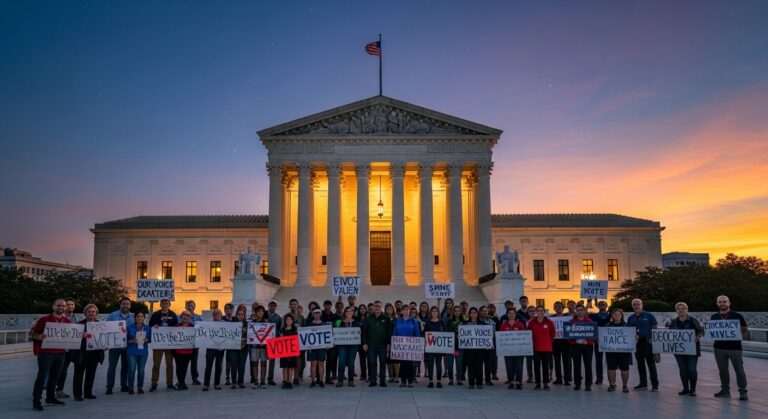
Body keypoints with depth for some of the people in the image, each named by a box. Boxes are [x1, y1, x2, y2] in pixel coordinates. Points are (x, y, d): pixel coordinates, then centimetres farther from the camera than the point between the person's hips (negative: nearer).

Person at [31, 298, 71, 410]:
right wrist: (39, 337, -27)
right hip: (45, 352, -5)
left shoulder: (67, 321, 9)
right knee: (42, 376, -7)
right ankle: (36, 400, -3)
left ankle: (50, 397, 22)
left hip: (60, 353, 5)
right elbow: (34, 333, -5)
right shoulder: (44, 319, -6)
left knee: (54, 376, 11)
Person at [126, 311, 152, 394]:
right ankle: (130, 388, 7)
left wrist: (147, 340, -9)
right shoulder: (130, 328, 0)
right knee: (132, 370, -6)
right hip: (132, 352, -2)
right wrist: (132, 341, -16)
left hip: (143, 351, 2)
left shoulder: (148, 328, 5)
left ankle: (140, 387, 17)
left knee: (141, 370, 5)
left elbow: (150, 339, 12)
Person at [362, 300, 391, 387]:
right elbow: (364, 331, 5)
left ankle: (383, 380, 12)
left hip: (383, 344, 0)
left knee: (382, 363, 4)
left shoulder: (386, 318, 3)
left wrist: (388, 343, -4)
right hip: (371, 344, 1)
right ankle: (372, 380, 8)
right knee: (372, 363, 1)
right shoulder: (368, 318, 5)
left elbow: (389, 331, 2)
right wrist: (364, 343, -2)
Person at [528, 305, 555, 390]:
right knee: (536, 366, 5)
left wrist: (549, 341, 8)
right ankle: (538, 383, 13)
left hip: (547, 348, -1)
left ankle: (546, 383, 11)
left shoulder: (549, 322, -2)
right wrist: (532, 342, 4)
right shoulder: (531, 322, -1)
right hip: (535, 347, 1)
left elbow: (553, 333, 9)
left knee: (546, 366, 3)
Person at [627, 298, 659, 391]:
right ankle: (643, 384, 19)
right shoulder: (630, 318, 12)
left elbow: (655, 328, -2)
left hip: (647, 342, -5)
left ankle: (655, 384, -2)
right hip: (636, 343, 5)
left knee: (651, 364, -5)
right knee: (640, 364, 10)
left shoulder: (648, 316, -1)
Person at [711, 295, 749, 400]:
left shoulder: (737, 316, -2)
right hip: (719, 348, 4)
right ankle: (725, 390, 19)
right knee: (722, 370, 10)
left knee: (739, 370, 0)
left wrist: (743, 331, -22)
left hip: (735, 347, -4)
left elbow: (745, 332, -1)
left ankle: (743, 392, 7)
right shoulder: (714, 317, 9)